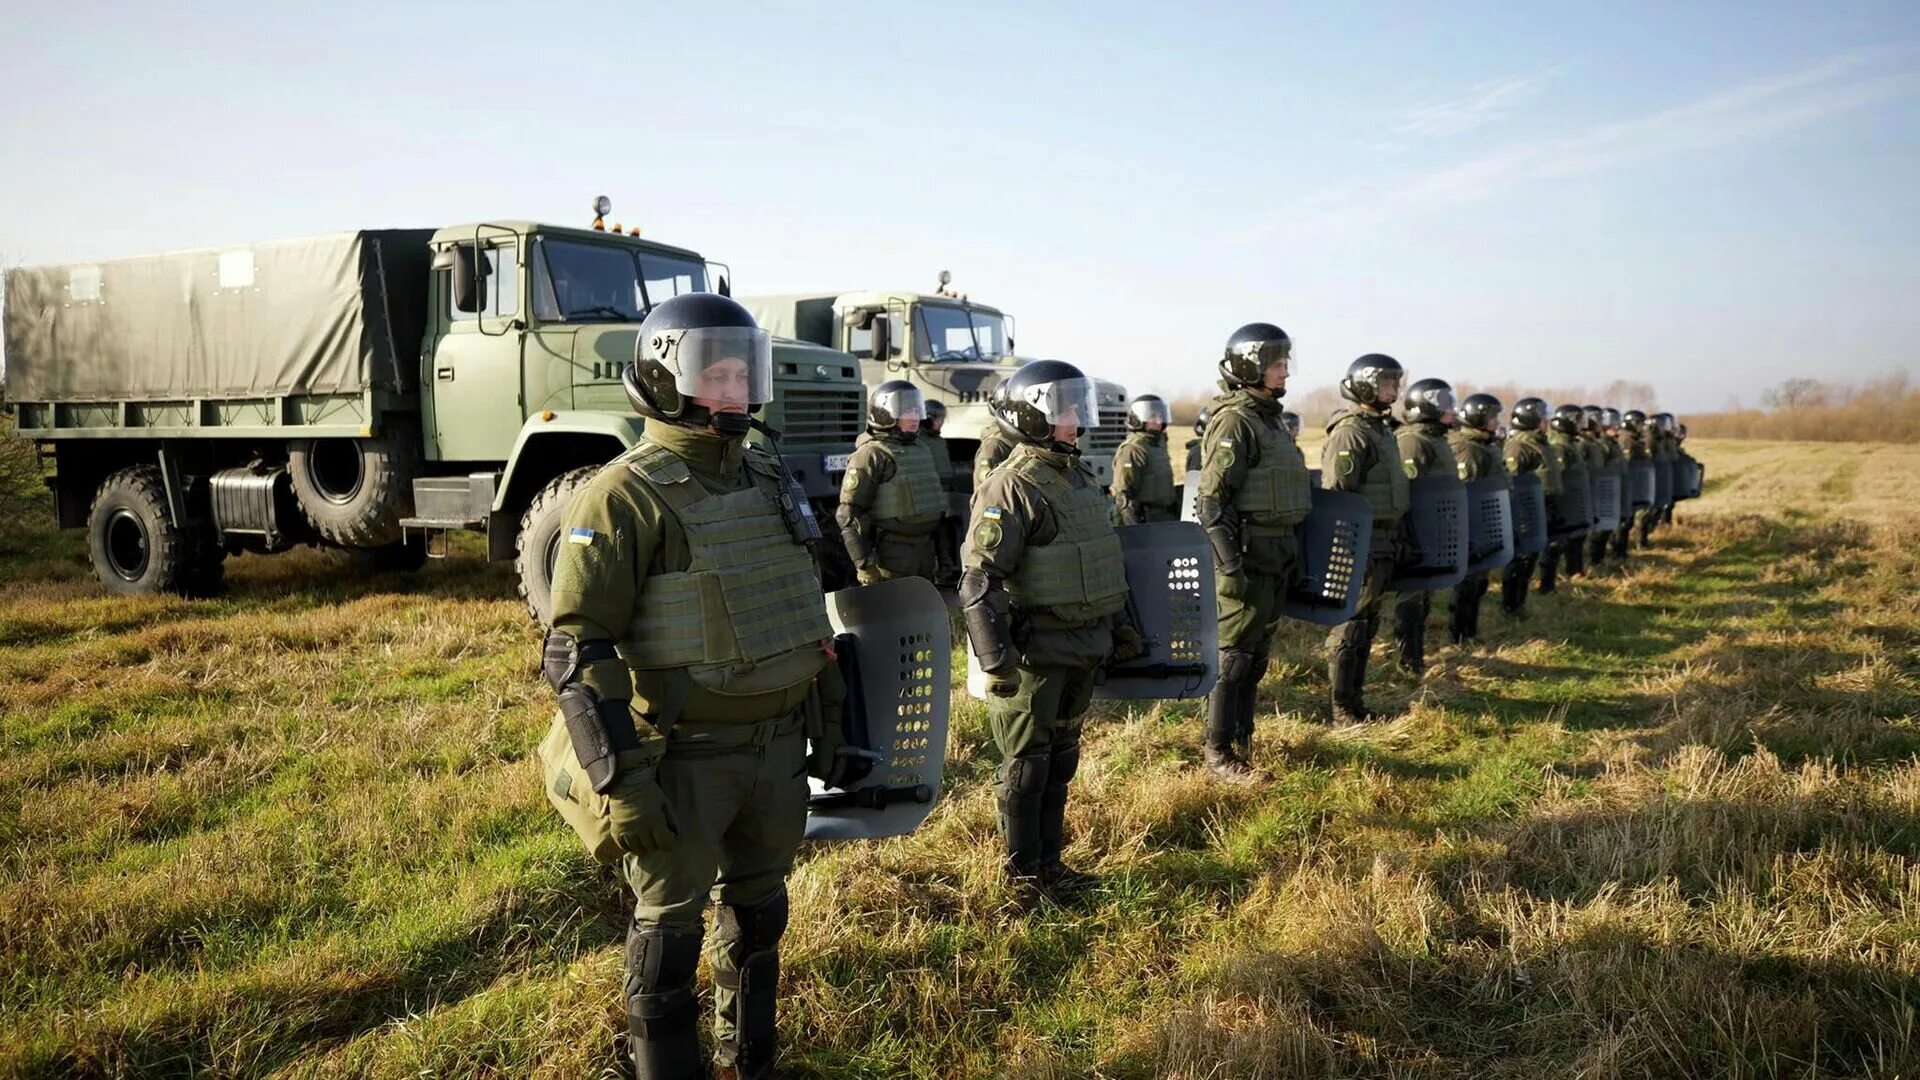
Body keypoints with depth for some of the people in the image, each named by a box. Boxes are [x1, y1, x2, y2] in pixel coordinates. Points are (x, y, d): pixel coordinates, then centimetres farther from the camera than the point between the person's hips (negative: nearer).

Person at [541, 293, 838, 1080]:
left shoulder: (767, 479, 7)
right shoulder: (624, 497, -16)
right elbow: (578, 651, -18)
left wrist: (831, 711, 18)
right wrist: (619, 783, -22)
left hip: (777, 745, 7)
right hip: (685, 758, -7)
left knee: (758, 911, 20)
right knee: (671, 930, 8)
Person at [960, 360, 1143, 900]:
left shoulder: (1082, 478, 13)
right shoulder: (1011, 486, -16)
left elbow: (1105, 561, 24)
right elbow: (980, 581, -21)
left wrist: (1120, 626, 24)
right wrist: (996, 659, -25)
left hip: (1082, 651, 8)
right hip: (1034, 653, -8)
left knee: (1061, 759, 16)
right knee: (1027, 765, 4)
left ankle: (1050, 860, 29)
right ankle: (1023, 873, 17)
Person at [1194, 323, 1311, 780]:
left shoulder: (1269, 418, 16)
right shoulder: (1235, 422, -14)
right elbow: (1212, 499, -19)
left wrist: (1291, 556, 22)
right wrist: (1230, 566, -23)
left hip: (1275, 557, 10)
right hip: (1247, 558, -9)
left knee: (1256, 656, 15)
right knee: (1234, 657, -3)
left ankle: (1244, 743, 25)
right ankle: (1219, 755, 5)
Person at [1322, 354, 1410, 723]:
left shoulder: (1379, 429, 17)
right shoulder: (1350, 432, -14)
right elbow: (1337, 495, -20)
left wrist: (1394, 542, 22)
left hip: (1383, 543, 10)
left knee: (1367, 624, 14)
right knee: (1351, 626, -4)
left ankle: (1356, 703, 22)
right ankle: (1343, 710, 3)